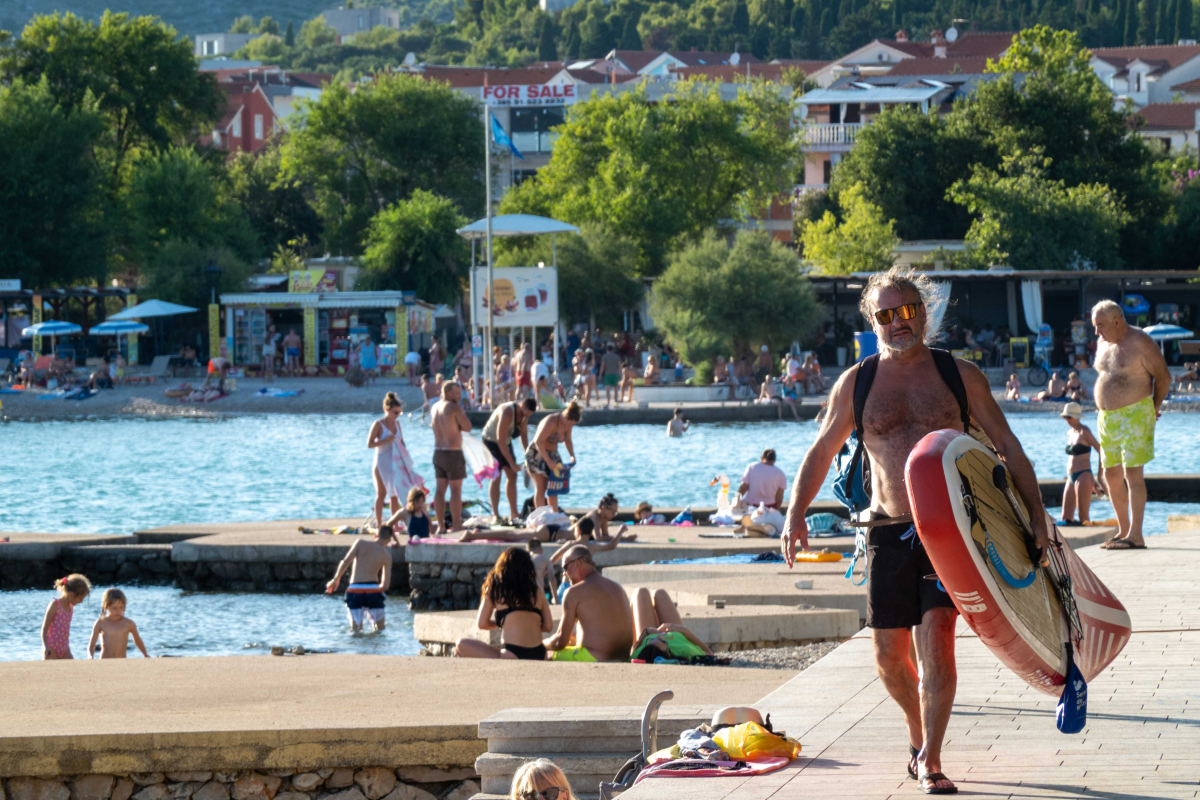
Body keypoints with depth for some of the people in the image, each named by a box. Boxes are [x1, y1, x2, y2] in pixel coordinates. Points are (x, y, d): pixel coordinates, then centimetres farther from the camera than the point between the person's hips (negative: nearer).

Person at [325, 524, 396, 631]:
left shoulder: (360, 543, 4)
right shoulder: (386, 555, 5)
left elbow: (345, 562, -5)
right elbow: (386, 584, 3)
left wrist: (336, 579, 7)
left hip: (355, 591, 0)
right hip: (373, 590, 0)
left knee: (356, 629, 7)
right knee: (380, 629, 10)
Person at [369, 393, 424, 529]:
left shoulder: (396, 423, 8)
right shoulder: (379, 424, -10)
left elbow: (401, 442, 18)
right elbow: (369, 444, -13)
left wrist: (406, 459, 10)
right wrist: (385, 441, -24)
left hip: (395, 464, 5)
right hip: (382, 463, -5)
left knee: (394, 495, 6)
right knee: (381, 494, 0)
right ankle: (379, 524, 6)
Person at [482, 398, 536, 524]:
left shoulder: (524, 414, -7)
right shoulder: (507, 413, -33)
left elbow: (524, 434, 6)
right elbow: (500, 440, -32)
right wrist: (512, 463, -30)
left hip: (506, 443, 8)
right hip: (491, 441, -8)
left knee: (512, 477, 5)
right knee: (496, 479, -11)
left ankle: (513, 514, 9)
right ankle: (495, 515, -9)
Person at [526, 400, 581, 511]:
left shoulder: (568, 424, -6)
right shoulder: (551, 422, -29)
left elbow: (567, 440, 11)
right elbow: (538, 441, -32)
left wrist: (572, 456, -5)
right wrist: (549, 461, -35)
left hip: (552, 453, 7)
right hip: (537, 453, -7)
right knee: (540, 488, -10)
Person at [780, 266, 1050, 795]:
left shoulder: (960, 374, 4)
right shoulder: (855, 384, 7)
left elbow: (1007, 447, 9)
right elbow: (821, 451, 14)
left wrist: (1036, 514, 4)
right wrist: (795, 513, 2)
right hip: (889, 530, 2)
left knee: (935, 638, -15)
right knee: (889, 653, 5)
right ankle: (919, 735, 32)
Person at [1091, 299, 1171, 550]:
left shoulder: (1140, 343, -12)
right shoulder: (1104, 343, 11)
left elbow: (1163, 376, -7)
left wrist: (1154, 407, 1)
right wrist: (1105, 409, 17)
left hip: (1134, 416, -8)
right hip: (1107, 417, 8)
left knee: (1133, 474, -12)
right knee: (1111, 475, 10)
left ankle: (1135, 536, -14)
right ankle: (1123, 530, 21)